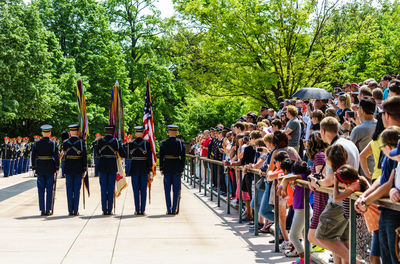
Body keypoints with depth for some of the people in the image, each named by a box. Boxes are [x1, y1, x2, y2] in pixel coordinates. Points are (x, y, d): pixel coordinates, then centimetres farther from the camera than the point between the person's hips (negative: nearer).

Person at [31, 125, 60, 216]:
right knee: (49, 190, 4)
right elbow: (57, 156, -6)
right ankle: (48, 210, 3)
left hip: (40, 169, 1)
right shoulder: (54, 143, -4)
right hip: (50, 169, -1)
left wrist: (34, 168, 10)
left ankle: (42, 210, 5)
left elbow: (33, 156, 2)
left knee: (41, 190, 6)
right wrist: (57, 167, 2)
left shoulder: (36, 143, 0)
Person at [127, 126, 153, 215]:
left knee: (136, 190, 5)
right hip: (144, 168, -1)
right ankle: (142, 210, 2)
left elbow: (128, 156, 10)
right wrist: (150, 170, 1)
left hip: (134, 168, 1)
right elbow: (149, 157, -5)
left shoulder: (130, 144, -1)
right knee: (143, 190, 4)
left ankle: (137, 210, 3)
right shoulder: (147, 143, -5)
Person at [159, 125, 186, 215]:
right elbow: (183, 157, 0)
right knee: (176, 189, 5)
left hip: (167, 168, 0)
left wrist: (161, 169, 6)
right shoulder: (180, 143, -1)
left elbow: (161, 157, -1)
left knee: (167, 190, 6)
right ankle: (174, 209, 3)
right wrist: (182, 169, 7)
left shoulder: (163, 143, -2)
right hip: (177, 168, 0)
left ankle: (169, 209, 5)